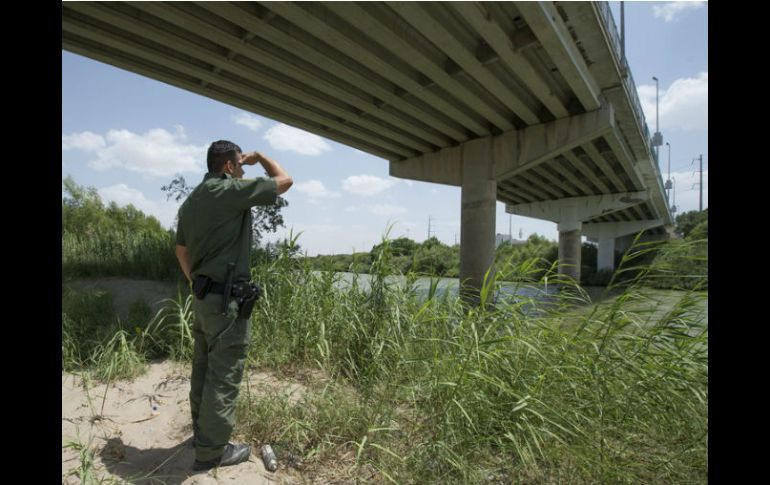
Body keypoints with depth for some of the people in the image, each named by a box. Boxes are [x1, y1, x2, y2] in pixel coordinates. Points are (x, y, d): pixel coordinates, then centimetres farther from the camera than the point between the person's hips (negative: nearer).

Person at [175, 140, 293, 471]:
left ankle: (202, 431, 34)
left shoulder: (191, 201, 12)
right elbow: (284, 181, -8)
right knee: (224, 375, 1)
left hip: (203, 296, 9)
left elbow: (181, 251, 17)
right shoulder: (231, 191, -15)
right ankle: (211, 451, 14)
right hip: (227, 298, -9)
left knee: (204, 368, 19)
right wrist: (258, 157, 8)